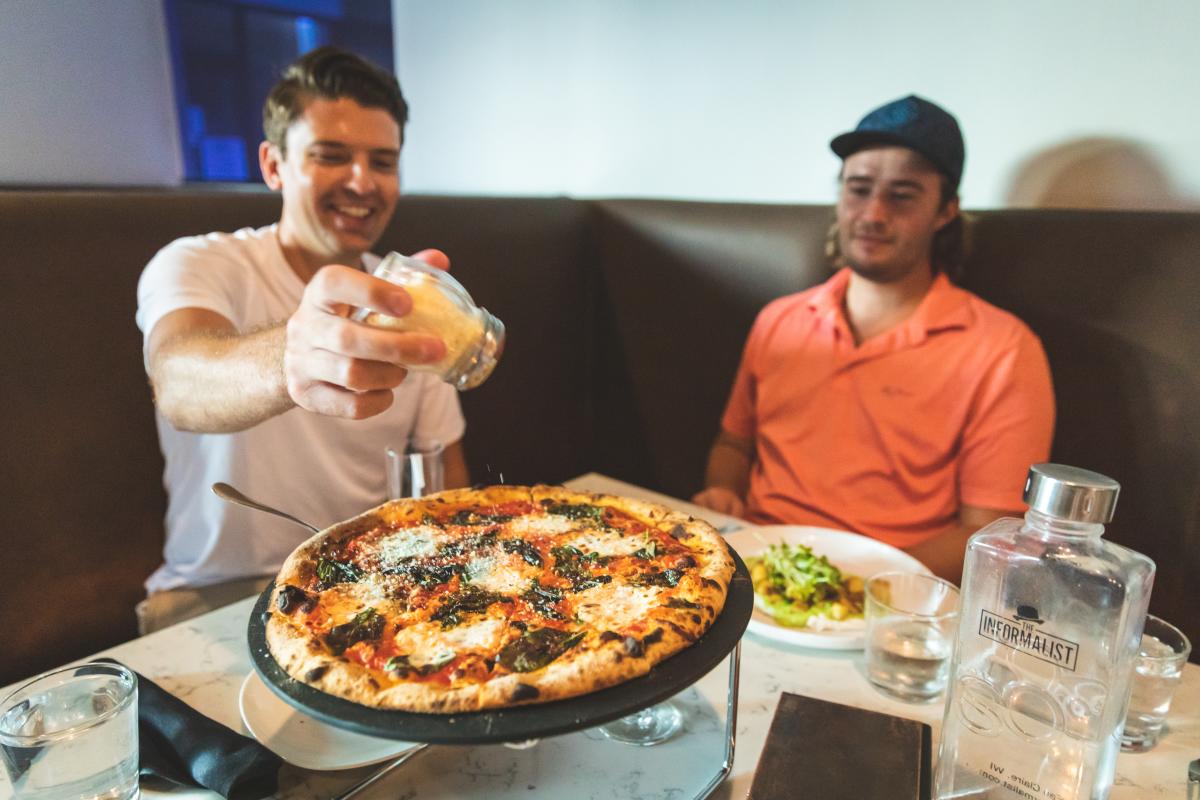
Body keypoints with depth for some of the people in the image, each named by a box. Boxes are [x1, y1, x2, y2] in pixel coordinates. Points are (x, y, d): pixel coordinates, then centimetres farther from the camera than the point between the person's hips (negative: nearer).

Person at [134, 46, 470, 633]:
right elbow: (178, 381, -34)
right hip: (224, 591, -3)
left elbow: (446, 470, 6)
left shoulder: (406, 302, 3)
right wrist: (286, 361, -57)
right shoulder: (196, 265, -10)